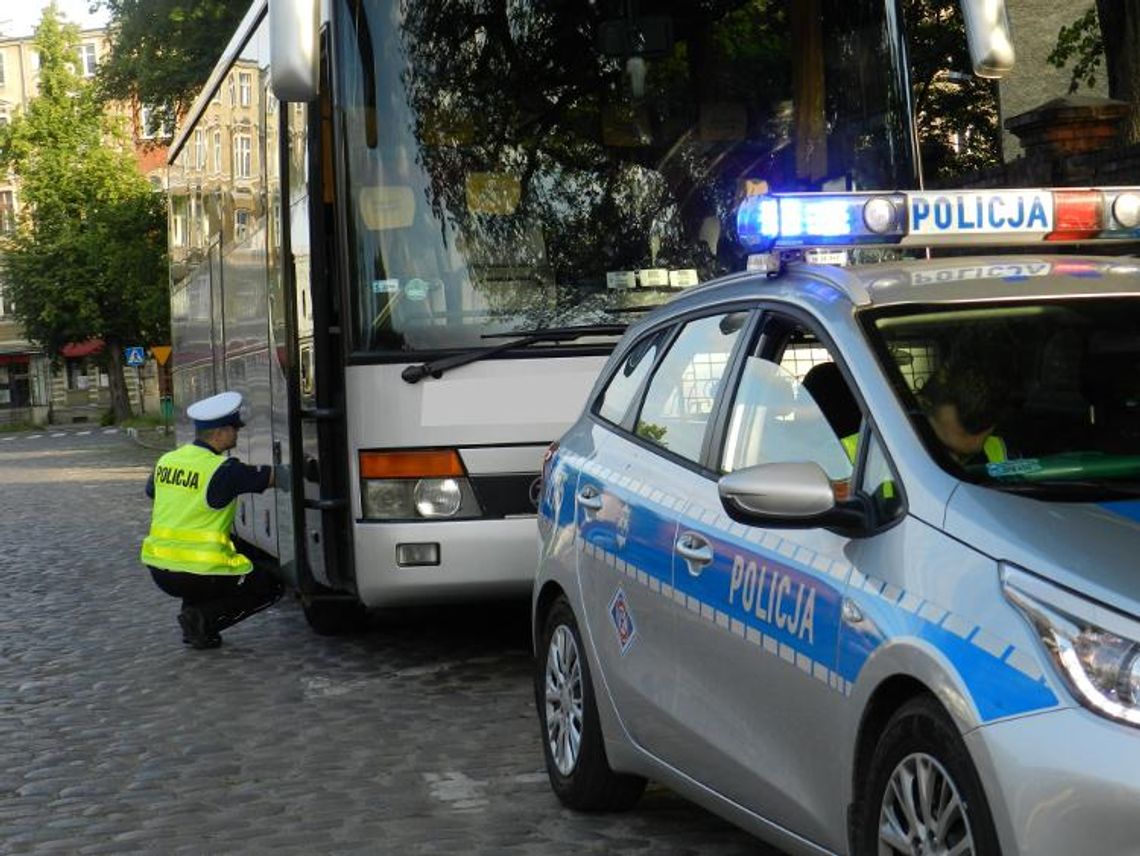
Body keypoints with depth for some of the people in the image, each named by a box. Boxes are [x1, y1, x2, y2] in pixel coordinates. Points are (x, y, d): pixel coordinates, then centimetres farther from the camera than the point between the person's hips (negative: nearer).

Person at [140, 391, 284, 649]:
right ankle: (204, 618, -5)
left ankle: (192, 613, 17)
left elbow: (150, 490, 26)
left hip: (158, 570, 7)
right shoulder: (224, 470, -15)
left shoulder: (166, 461, 6)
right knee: (269, 588, 12)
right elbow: (271, 477, -9)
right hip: (199, 574, -7)